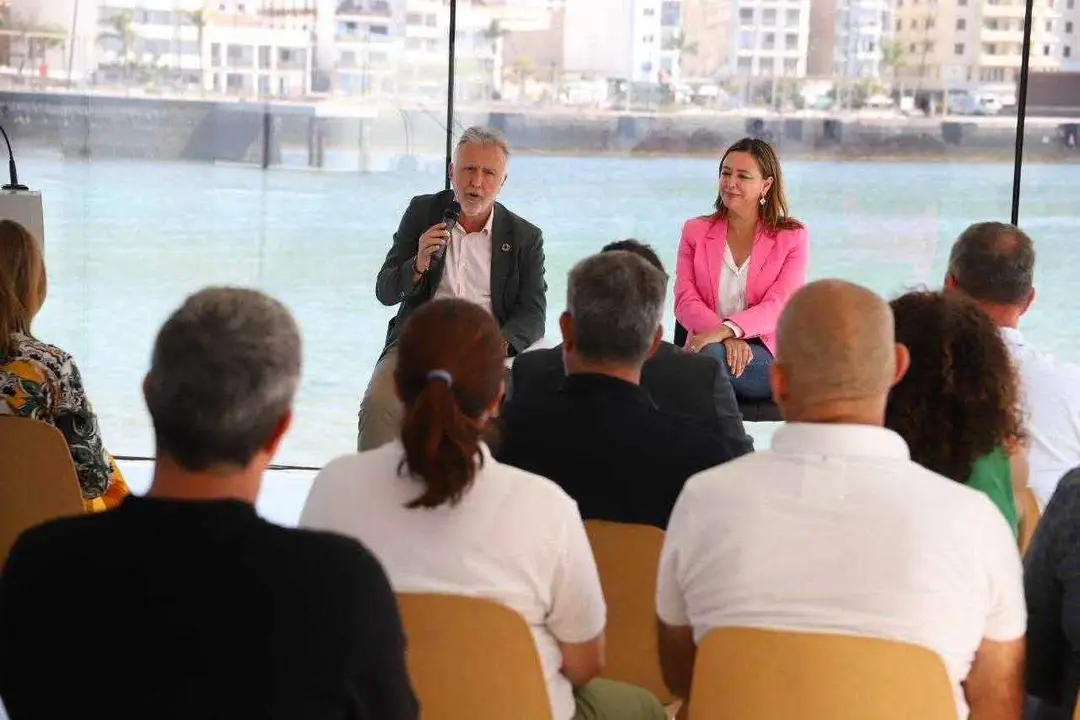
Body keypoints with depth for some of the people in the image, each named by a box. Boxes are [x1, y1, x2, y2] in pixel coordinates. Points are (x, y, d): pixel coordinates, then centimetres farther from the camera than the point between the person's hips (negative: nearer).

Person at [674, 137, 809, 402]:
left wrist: (727, 330, -26)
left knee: (710, 353, -34)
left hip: (769, 356, -1)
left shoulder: (792, 237, 8)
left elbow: (779, 306, -6)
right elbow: (685, 301, 2)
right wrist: (730, 340, -18)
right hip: (706, 342, 1)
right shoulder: (695, 231, 15)